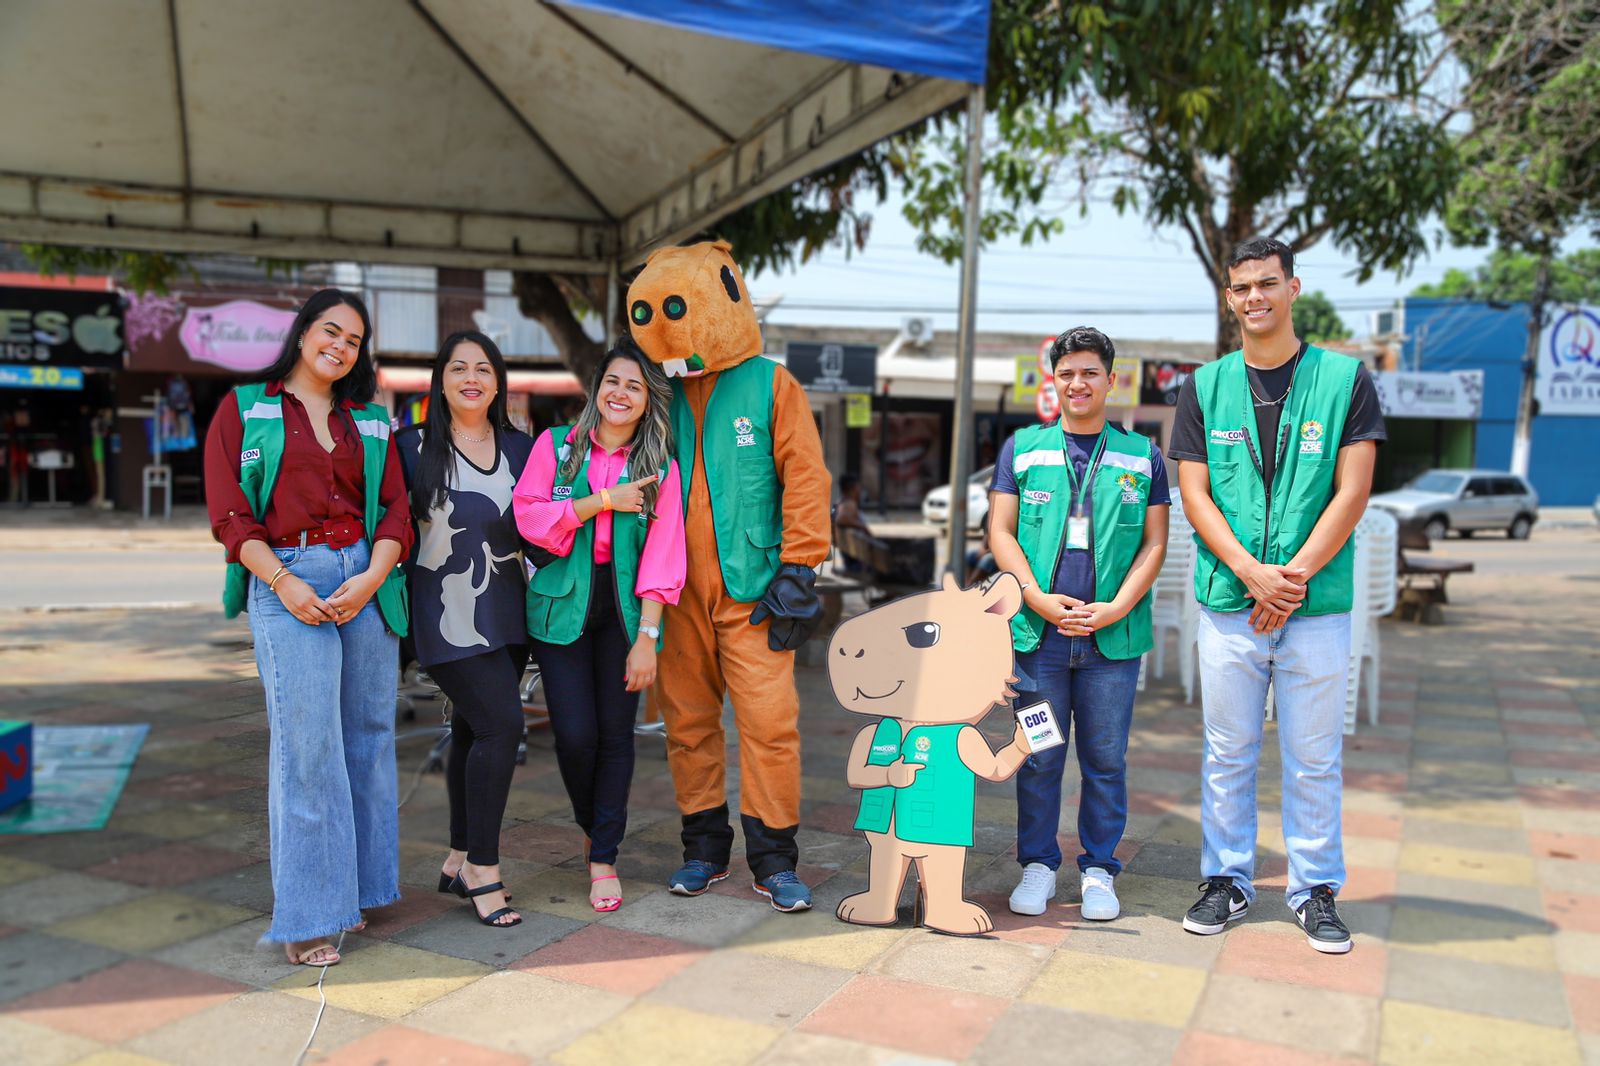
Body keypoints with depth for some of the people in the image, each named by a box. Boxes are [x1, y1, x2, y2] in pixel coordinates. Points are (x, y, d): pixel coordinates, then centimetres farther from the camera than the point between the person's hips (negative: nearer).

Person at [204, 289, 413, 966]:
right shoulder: (245, 408, 9)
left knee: (368, 738, 5)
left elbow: (396, 510, 9)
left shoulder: (370, 421, 18)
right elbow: (229, 511, 0)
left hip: (366, 582, 4)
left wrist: (370, 579, -8)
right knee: (306, 742, -9)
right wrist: (284, 583, -11)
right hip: (286, 583, -4)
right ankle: (306, 916, -2)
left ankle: (350, 890, 18)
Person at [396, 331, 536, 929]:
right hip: (444, 616, -5)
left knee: (474, 732, 12)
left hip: (504, 611, 5)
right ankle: (482, 871, -2)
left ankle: (459, 861, 24)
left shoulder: (520, 448, 11)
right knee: (502, 724, -14)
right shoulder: (413, 446, -2)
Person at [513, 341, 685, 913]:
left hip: (623, 611, 0)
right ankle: (590, 824, 27)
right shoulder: (556, 445, 5)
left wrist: (647, 637, -10)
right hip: (563, 608, 0)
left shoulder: (660, 469, 3)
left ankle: (604, 858, 16)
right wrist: (603, 501, -12)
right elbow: (528, 515, -7)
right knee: (575, 733, -4)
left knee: (615, 733, 2)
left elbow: (662, 559, -3)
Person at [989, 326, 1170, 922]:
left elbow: (1154, 544, 6)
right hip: (1037, 630, 0)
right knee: (1038, 756, 6)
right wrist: (1039, 599, -9)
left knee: (1105, 758, 7)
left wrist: (1116, 608, -7)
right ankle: (1037, 864, 21)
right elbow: (1001, 532, 4)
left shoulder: (1141, 456, 9)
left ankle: (1099, 870, 22)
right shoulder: (1022, 448, 8)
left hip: (1114, 636, 0)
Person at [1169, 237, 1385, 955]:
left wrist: (1292, 577, -12)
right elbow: (1194, 495, 1)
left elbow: (1351, 494, -3)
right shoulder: (1204, 388, 7)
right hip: (1228, 603, 1)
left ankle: (1314, 889, 22)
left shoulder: (1345, 380, 3)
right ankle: (1227, 880, 23)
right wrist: (1253, 573, -12)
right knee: (1227, 753, 9)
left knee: (1314, 757, 7)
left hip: (1318, 605, -1)